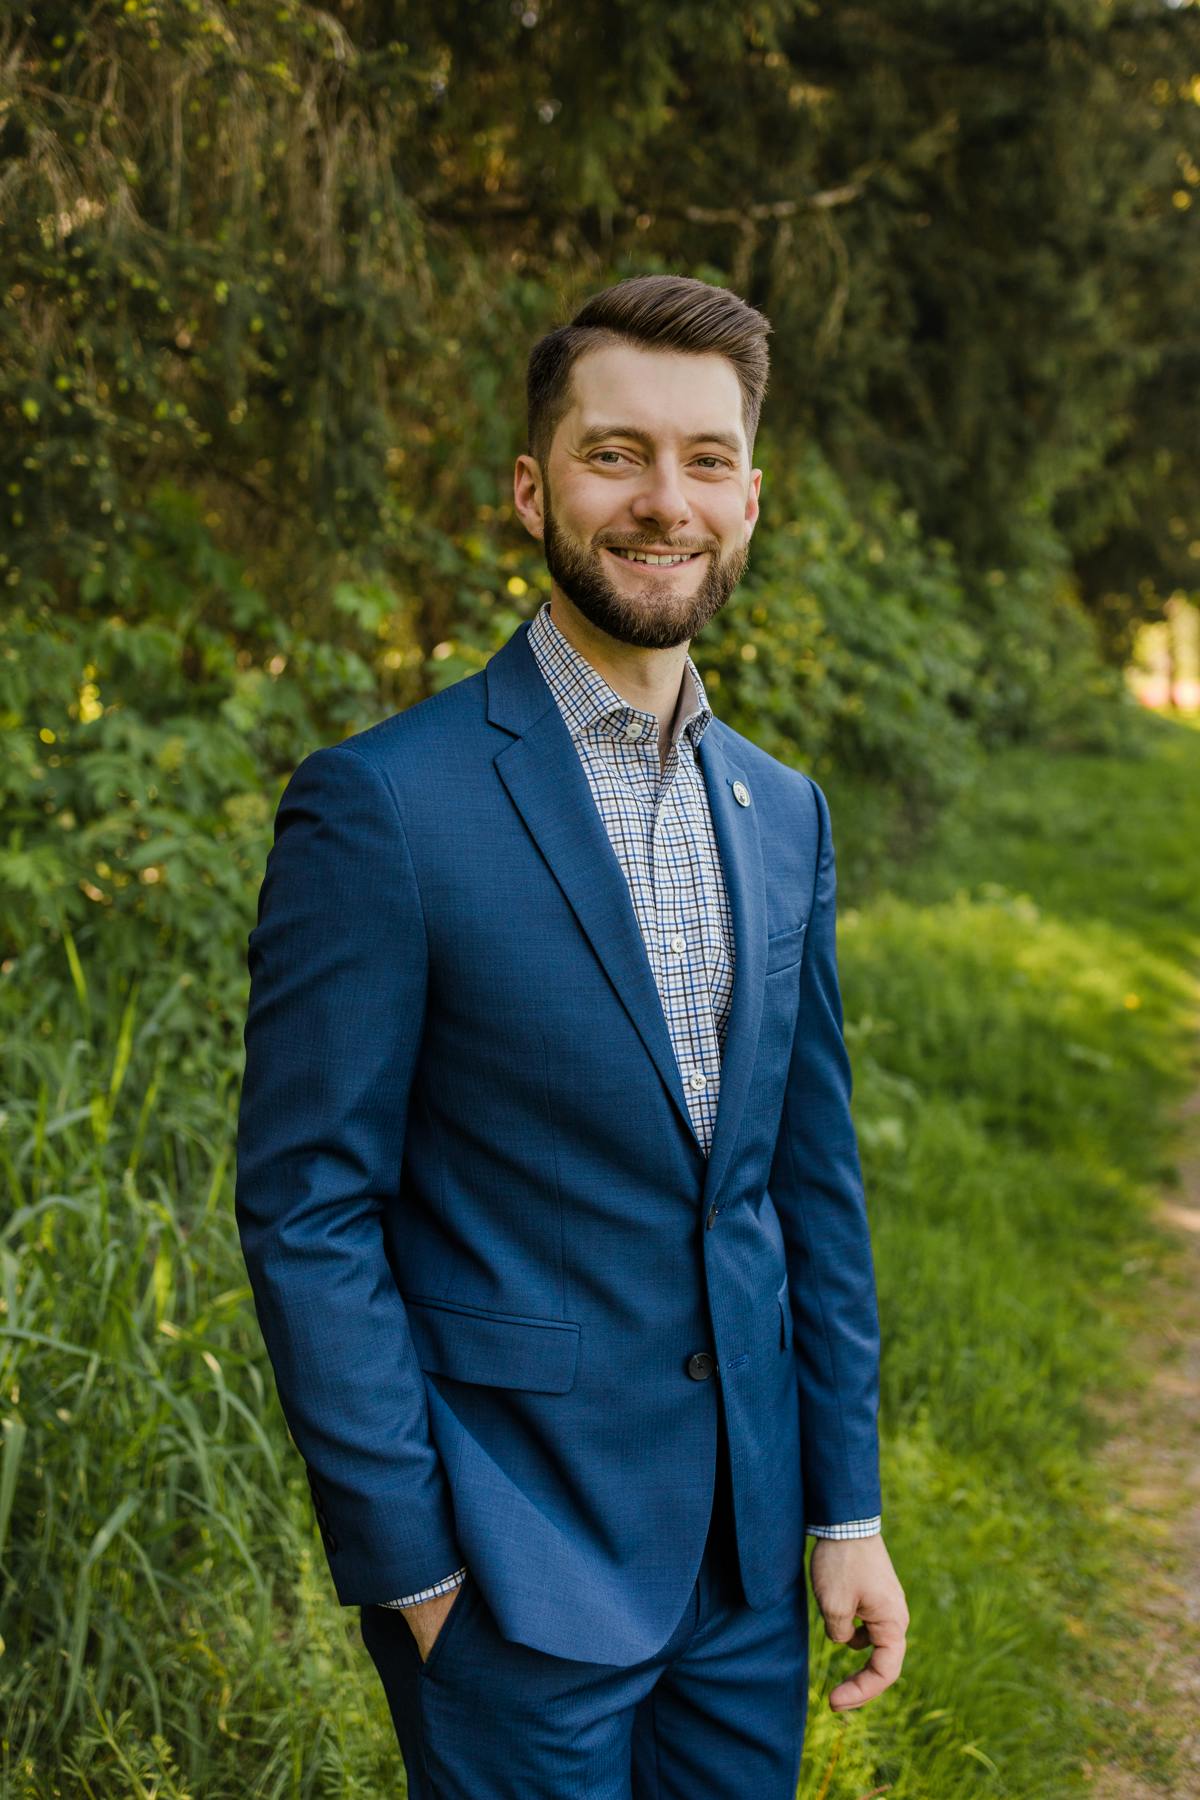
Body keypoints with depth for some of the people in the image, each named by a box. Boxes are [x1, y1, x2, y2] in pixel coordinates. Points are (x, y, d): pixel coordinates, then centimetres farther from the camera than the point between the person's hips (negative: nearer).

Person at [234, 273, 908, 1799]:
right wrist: (411, 1570, -12)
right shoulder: (380, 806, -14)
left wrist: (847, 1505, 8)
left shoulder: (784, 813, 6)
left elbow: (814, 1171, 9)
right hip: (516, 1564, -5)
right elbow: (304, 1211, -13)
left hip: (750, 1556, 6)